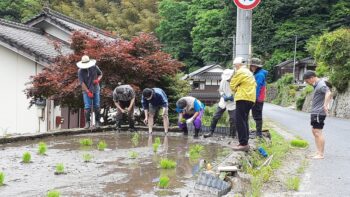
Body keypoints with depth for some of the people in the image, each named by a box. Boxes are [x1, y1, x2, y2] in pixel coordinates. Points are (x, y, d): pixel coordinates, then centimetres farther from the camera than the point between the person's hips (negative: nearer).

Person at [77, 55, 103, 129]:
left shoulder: (94, 67, -4)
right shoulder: (80, 71, -9)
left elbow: (100, 74, 11)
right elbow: (82, 82, -12)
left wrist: (98, 79, -11)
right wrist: (88, 92, -16)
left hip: (95, 90, 2)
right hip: (86, 91, -2)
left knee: (96, 106, 0)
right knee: (87, 107, -8)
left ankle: (97, 122, 8)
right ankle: (87, 123, -3)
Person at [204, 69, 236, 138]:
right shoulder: (223, 81, -5)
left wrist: (232, 97, -26)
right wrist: (223, 96, -8)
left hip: (232, 103, -4)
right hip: (223, 102, 4)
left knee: (233, 119, -1)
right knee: (215, 117, 2)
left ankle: (232, 135, 14)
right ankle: (211, 132, 13)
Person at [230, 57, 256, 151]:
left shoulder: (240, 72, -8)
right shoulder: (249, 72, 21)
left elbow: (232, 85, -5)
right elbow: (254, 85, 24)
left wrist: (237, 90, 14)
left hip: (243, 98, -10)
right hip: (250, 98, 10)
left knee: (240, 122, -9)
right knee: (244, 121, 15)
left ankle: (243, 144, -13)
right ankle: (245, 142, 16)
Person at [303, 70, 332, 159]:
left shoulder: (321, 84, -17)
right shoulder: (316, 85, 15)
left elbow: (328, 93, -34)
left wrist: (325, 105, -44)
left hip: (319, 112, -11)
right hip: (315, 112, 11)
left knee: (318, 132, -8)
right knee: (314, 131, 16)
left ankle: (321, 154, -3)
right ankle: (318, 152, 23)